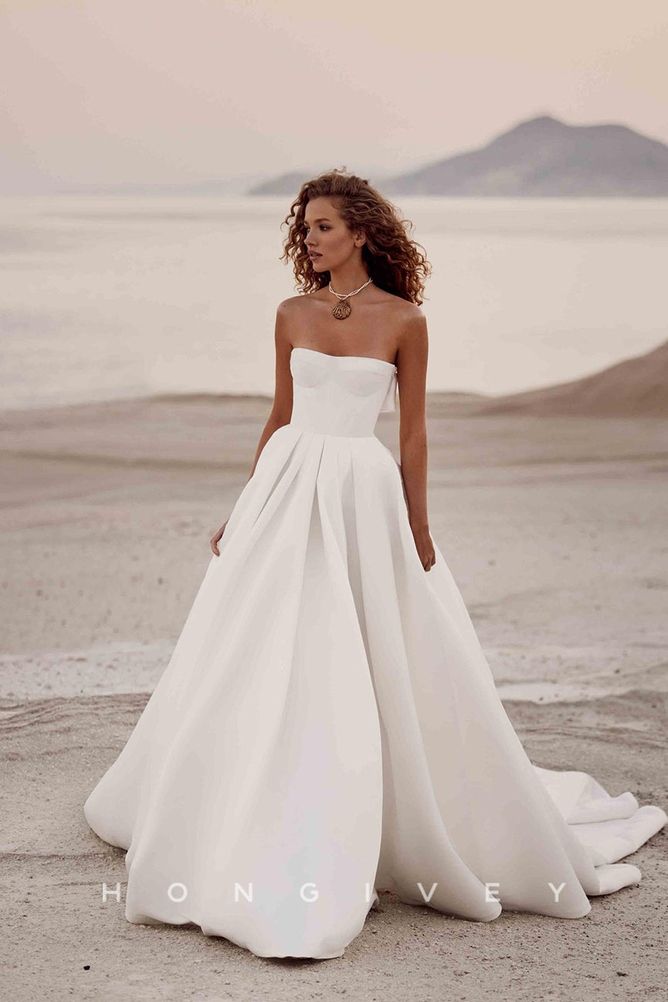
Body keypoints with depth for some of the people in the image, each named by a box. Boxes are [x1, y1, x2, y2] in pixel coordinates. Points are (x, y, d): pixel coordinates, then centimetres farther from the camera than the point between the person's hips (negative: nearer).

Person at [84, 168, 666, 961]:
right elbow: (280, 416, 13)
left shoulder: (404, 321, -4)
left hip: (363, 496, -4)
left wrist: (417, 530, -4)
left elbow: (413, 434, -1)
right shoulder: (292, 315, 7)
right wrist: (243, 511, 13)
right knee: (261, 665, 6)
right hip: (287, 488, 4)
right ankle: (254, 842, 23)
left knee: (376, 671, -1)